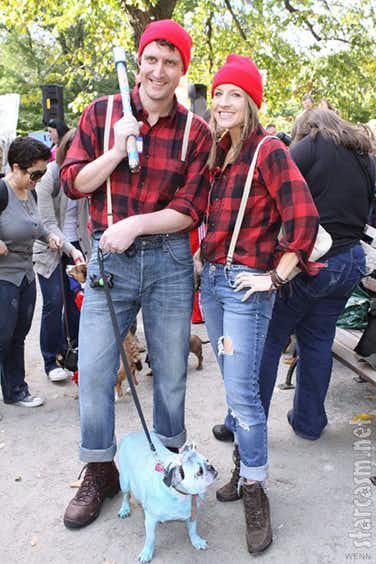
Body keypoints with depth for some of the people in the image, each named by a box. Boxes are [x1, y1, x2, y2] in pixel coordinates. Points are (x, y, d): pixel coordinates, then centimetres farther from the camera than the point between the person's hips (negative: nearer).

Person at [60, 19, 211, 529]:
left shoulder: (196, 132, 0)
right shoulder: (101, 113, 4)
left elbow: (190, 210, -4)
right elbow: (73, 182, 2)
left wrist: (135, 224, -17)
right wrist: (118, 151, -12)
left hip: (169, 260, 0)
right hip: (109, 257, 1)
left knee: (171, 370, 11)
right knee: (94, 370, 3)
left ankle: (170, 459, 35)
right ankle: (100, 472, 24)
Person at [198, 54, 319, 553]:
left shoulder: (268, 151, -10)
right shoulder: (216, 152, 12)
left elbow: (304, 219, -17)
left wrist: (277, 275, -15)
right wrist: (208, 259, 12)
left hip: (246, 284, -7)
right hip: (211, 279, 7)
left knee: (241, 390, -5)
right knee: (232, 384, 15)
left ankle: (255, 490, 12)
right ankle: (243, 465, 32)